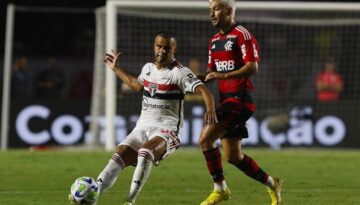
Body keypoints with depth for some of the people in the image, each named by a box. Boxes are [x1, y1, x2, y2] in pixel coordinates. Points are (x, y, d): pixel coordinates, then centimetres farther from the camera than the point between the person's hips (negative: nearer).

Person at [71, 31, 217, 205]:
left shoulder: (180, 73, -8)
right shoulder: (148, 68, 13)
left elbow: (203, 90, -20)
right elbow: (137, 85, 37)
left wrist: (210, 110, -39)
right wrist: (115, 69, 41)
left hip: (166, 131, -6)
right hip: (142, 127, 6)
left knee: (146, 151, -37)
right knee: (119, 155, -17)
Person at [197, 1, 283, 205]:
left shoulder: (241, 35, -10)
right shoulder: (214, 41, 17)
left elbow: (252, 67, -18)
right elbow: (212, 72, 23)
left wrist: (224, 75, -26)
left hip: (239, 98, -9)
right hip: (226, 99, 9)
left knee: (205, 139, -18)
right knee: (233, 156, 8)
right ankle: (272, 184, 25)